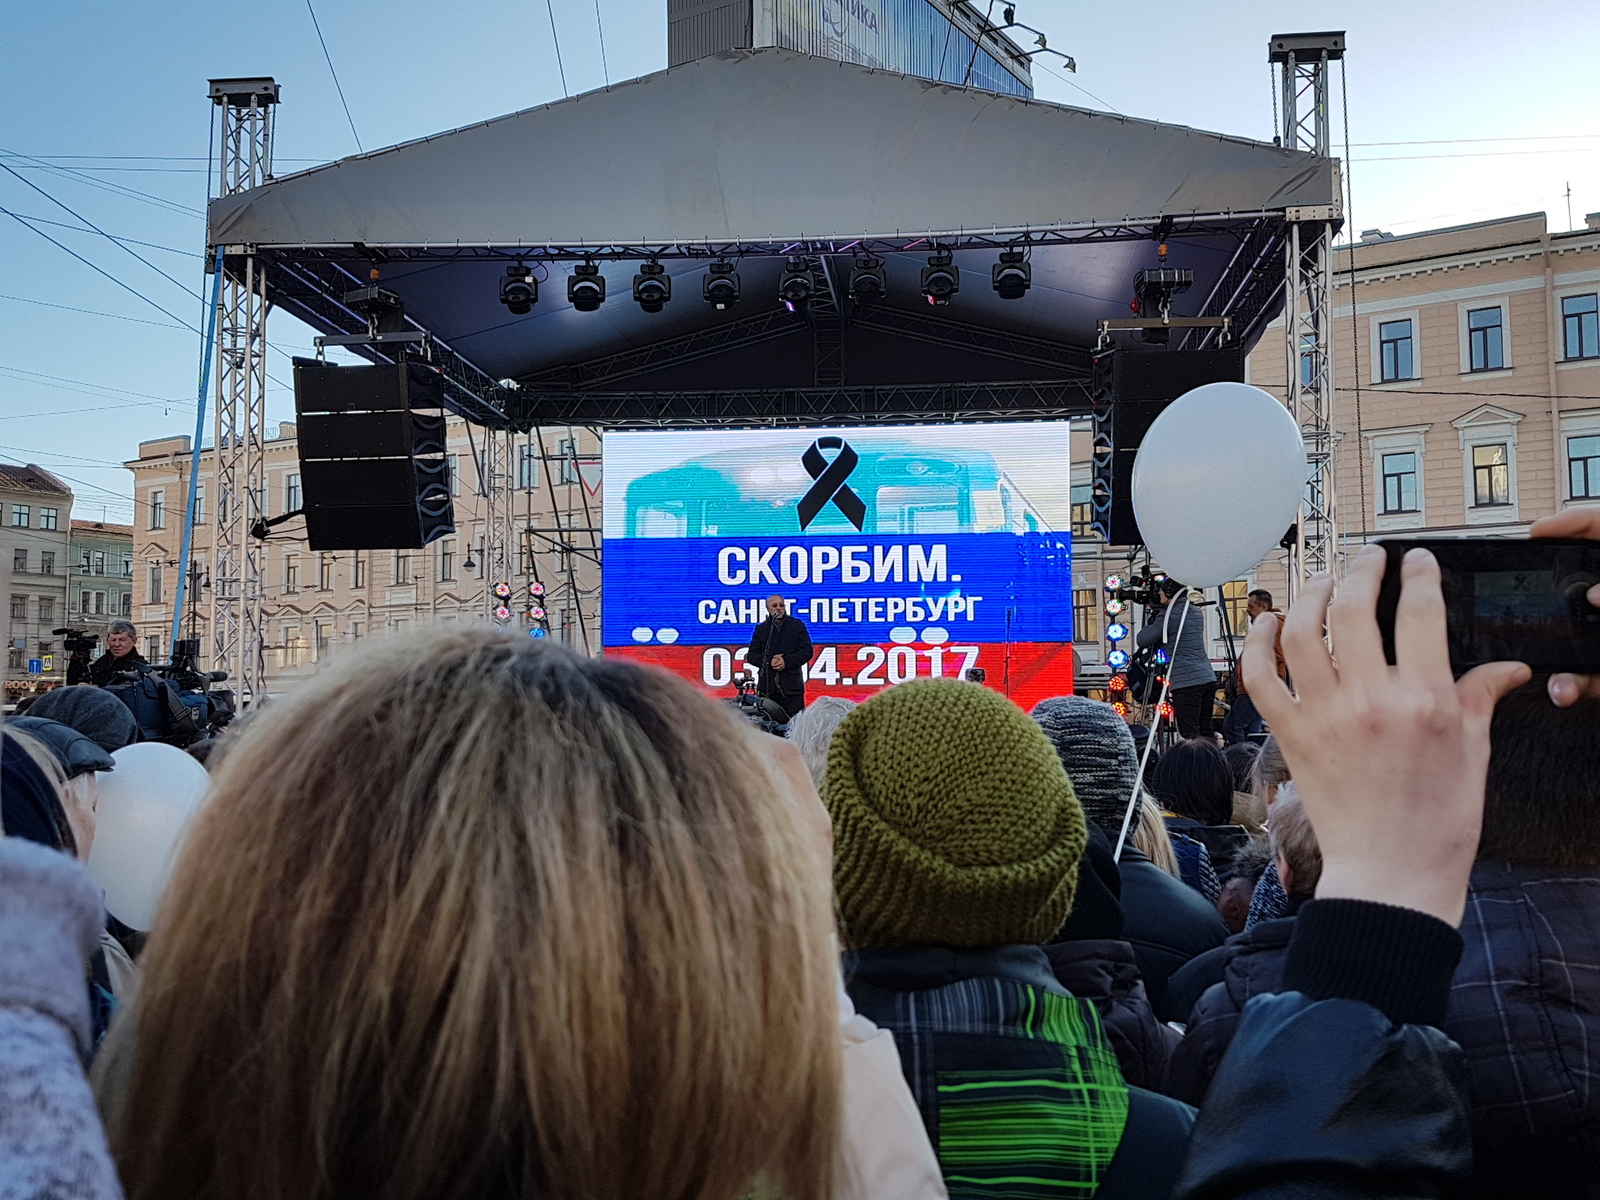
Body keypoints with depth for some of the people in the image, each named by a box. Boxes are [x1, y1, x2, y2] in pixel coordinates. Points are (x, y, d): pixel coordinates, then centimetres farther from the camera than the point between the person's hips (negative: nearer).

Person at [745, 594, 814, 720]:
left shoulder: (797, 625, 11)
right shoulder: (761, 629, 15)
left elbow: (807, 651, 3)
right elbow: (752, 655, 8)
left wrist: (787, 661, -11)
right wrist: (769, 662, -10)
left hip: (791, 686, -1)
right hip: (767, 687, 1)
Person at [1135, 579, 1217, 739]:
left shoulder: (1168, 615, -6)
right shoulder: (1197, 613, 18)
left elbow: (1142, 640, -2)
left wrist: (1151, 620, 14)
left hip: (1186, 682, -8)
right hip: (1208, 677, 8)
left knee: (1190, 735, -10)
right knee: (1205, 733, 9)